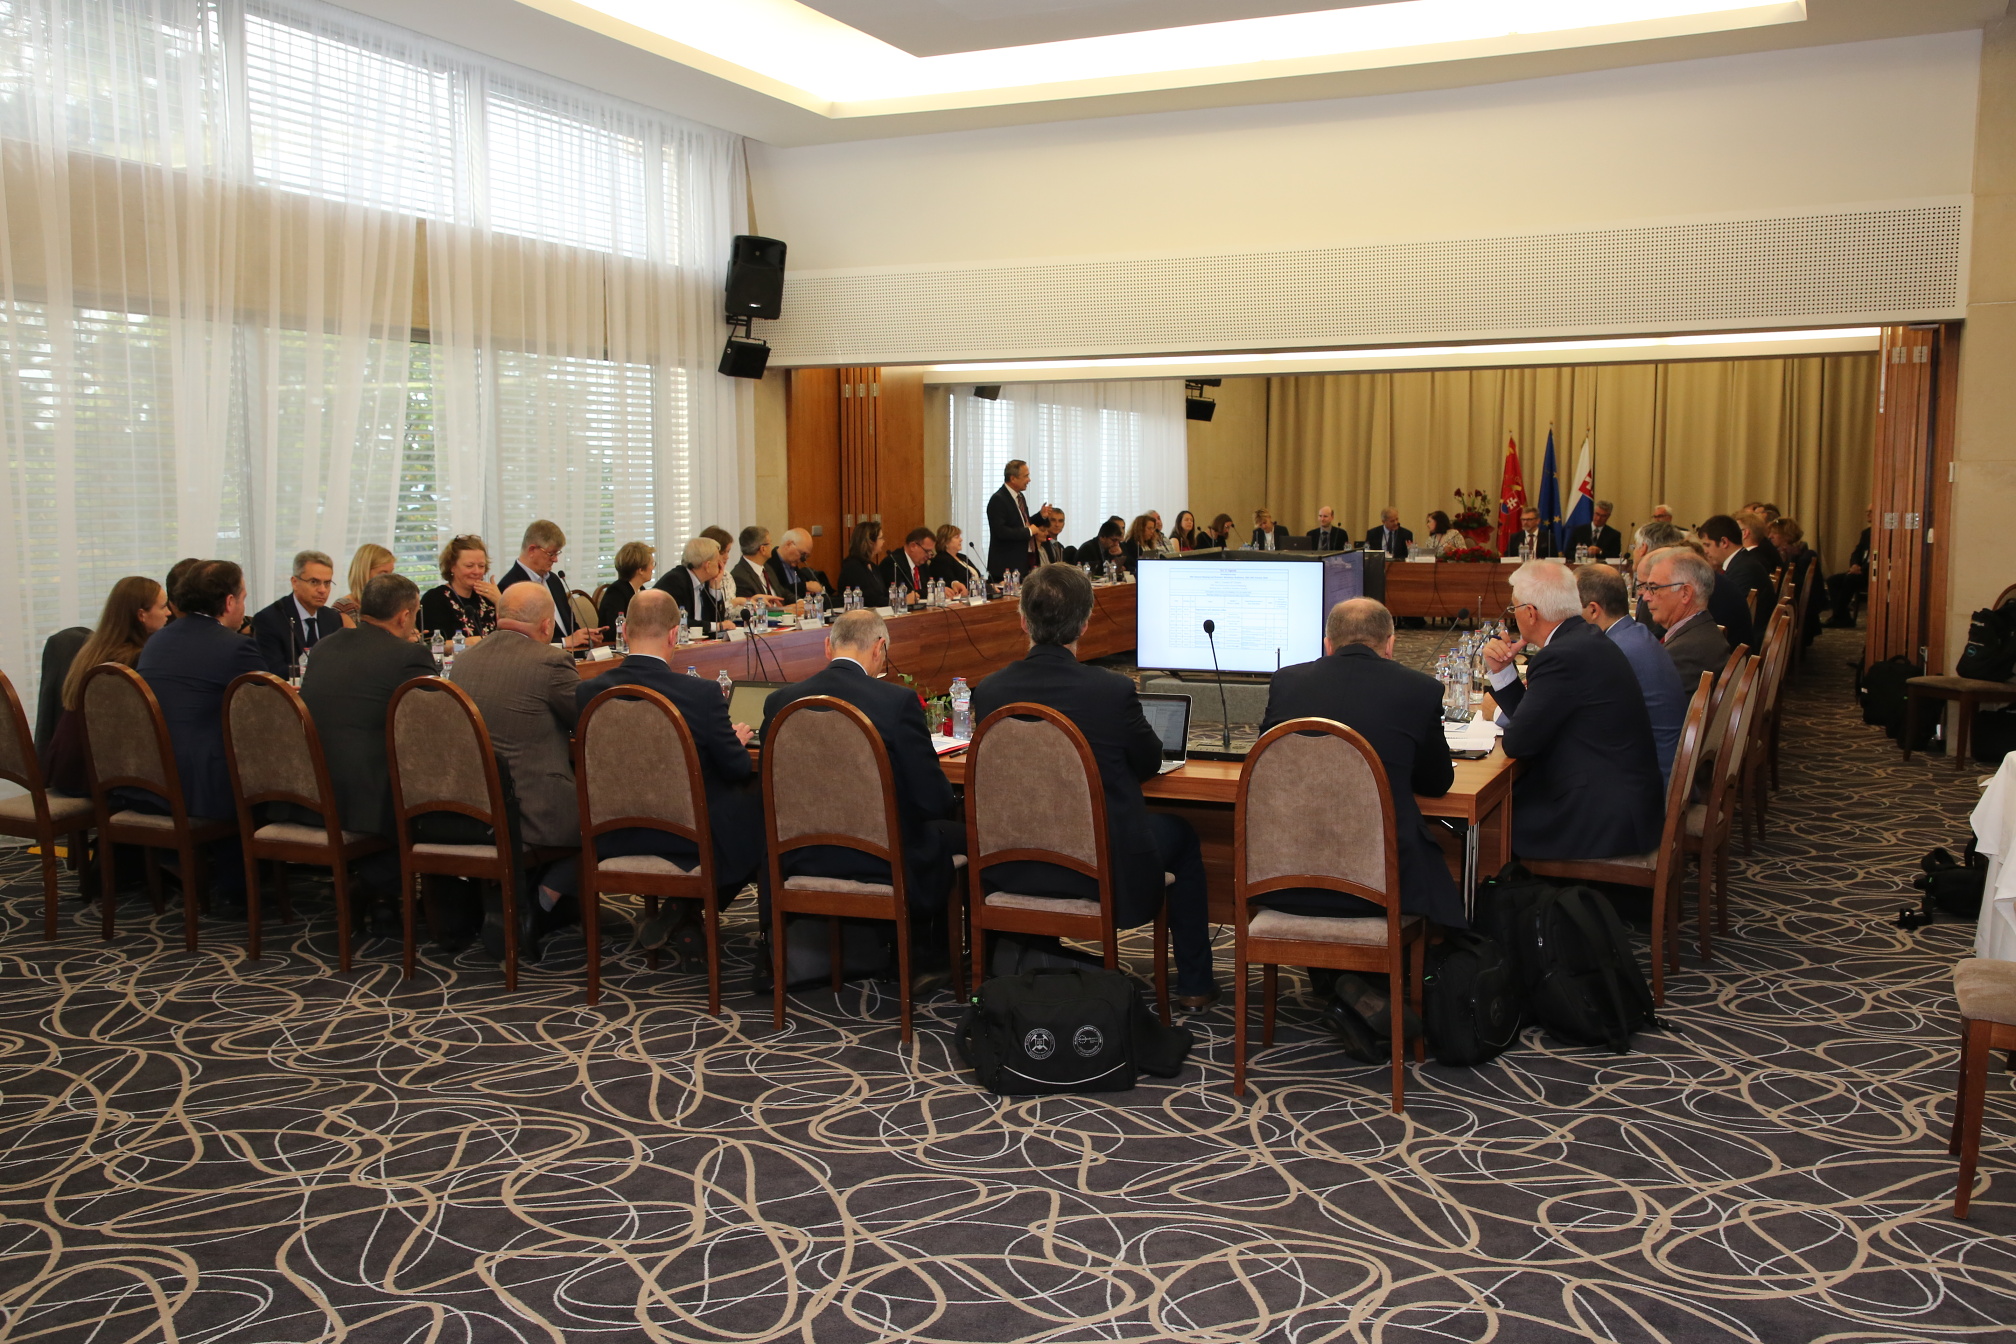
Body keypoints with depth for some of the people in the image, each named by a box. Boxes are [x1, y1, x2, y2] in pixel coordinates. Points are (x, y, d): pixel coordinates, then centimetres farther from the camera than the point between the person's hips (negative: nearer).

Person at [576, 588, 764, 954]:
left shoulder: (588, 692, -9)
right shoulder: (702, 693, -20)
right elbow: (737, 770, -10)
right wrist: (738, 740, 14)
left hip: (614, 839, 6)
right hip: (692, 838, -6)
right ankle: (685, 912, 15)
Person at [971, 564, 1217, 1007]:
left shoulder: (988, 691, -10)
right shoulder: (1113, 690, -19)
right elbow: (1150, 763, 0)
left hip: (1011, 869, 4)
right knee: (1180, 832, 26)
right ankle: (1194, 983, 33)